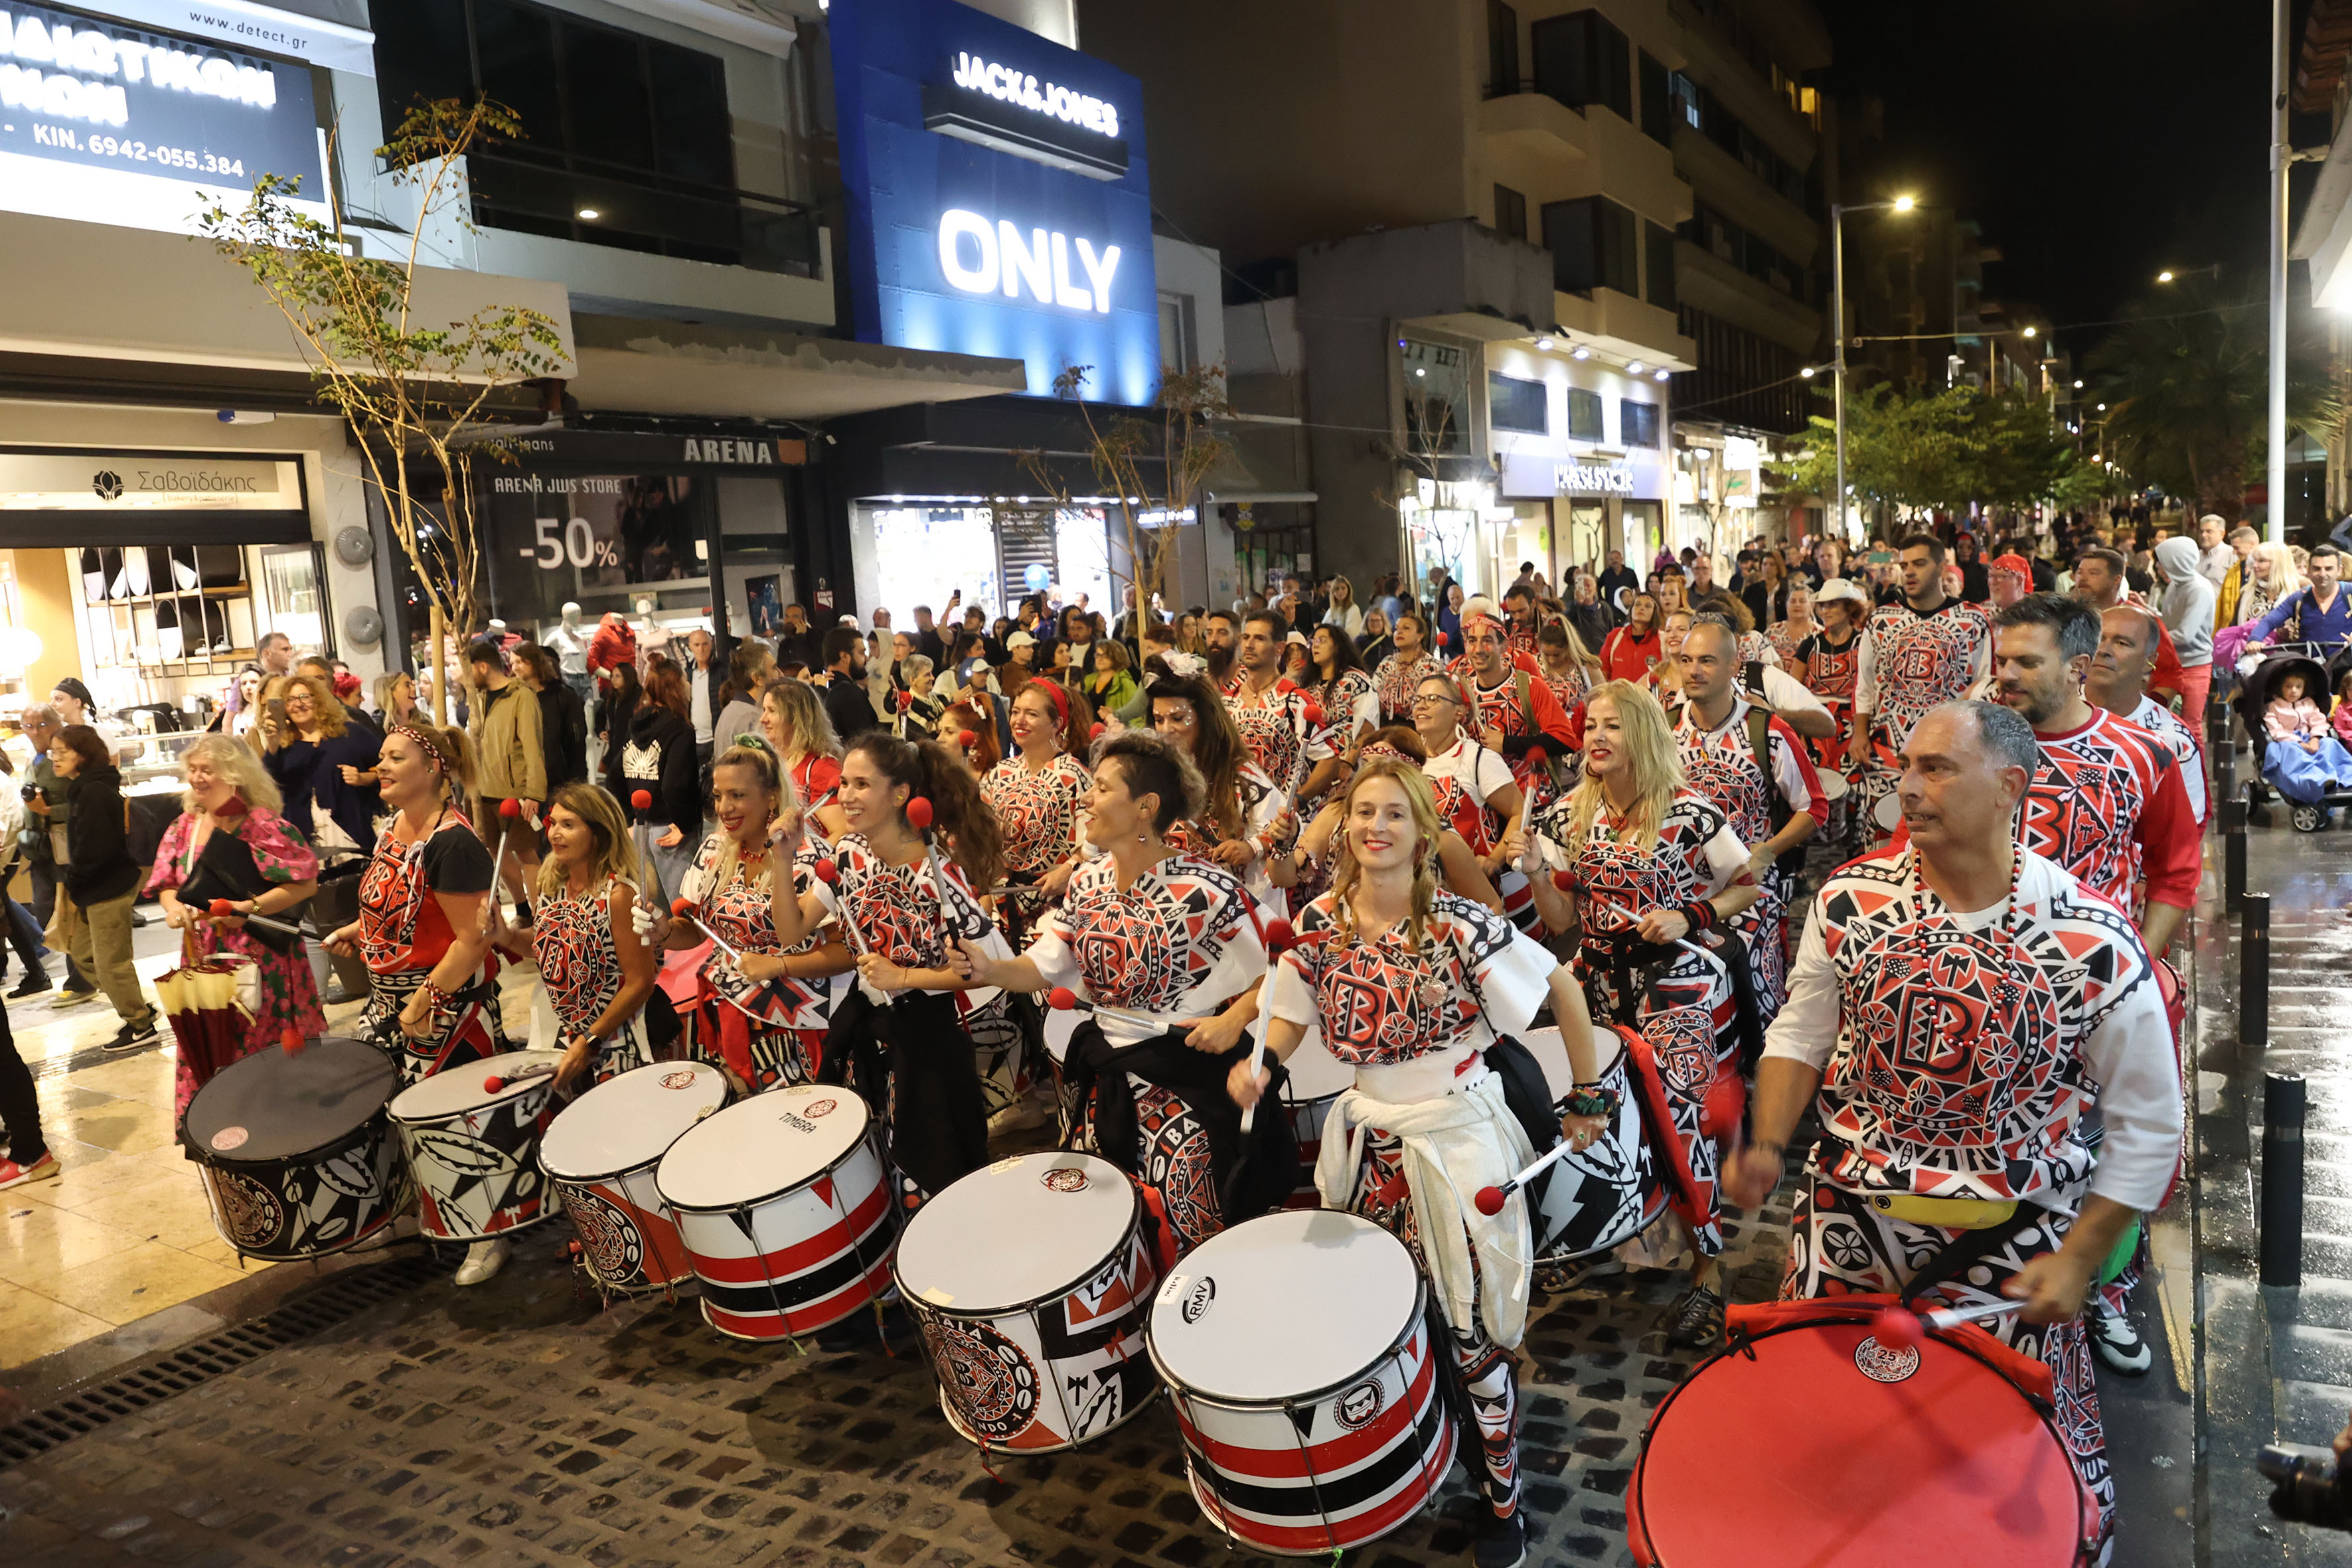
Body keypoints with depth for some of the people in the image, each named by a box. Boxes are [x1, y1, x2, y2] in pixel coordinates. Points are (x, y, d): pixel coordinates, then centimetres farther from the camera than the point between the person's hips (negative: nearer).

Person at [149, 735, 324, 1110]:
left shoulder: (264, 824, -10)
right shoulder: (184, 826, 11)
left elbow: (305, 882, -13)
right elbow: (167, 884, 17)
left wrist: (250, 908, -20)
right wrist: (173, 905, -5)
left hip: (261, 953, -6)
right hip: (203, 955, 6)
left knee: (268, 1046, -3)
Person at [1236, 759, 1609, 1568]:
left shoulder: (1458, 925, -18)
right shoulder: (1320, 923, -5)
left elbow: (1562, 986, -11)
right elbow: (1294, 1014, 7)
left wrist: (1588, 1096, -7)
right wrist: (1259, 1064, -13)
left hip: (1458, 1137, -4)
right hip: (1371, 1139, 4)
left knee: (1470, 1327, 3)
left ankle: (1501, 1497, 24)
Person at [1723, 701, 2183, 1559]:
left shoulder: (2095, 944, -16)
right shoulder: (1850, 898, -8)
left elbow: (2149, 1125, -5)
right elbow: (1801, 1036, 3)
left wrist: (2077, 1261, -8)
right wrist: (1767, 1149, -11)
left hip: (2009, 1246, -2)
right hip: (1847, 1220, 2)